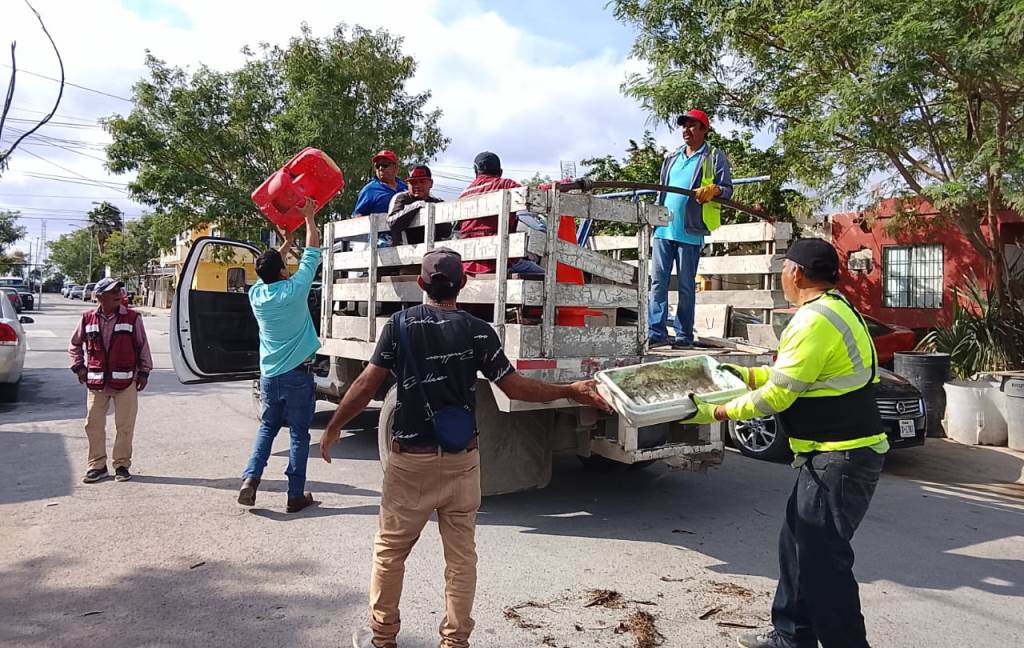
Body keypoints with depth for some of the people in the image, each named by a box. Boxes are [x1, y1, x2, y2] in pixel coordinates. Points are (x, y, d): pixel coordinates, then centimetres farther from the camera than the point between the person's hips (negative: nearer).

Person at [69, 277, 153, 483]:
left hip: (125, 381, -2)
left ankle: (122, 465, 15)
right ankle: (97, 465, 18)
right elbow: (75, 345, 18)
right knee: (94, 424, 6)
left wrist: (144, 372, 2)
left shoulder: (133, 318, -3)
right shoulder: (88, 319, 3)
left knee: (125, 426, 2)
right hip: (96, 382, 2)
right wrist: (79, 367, 9)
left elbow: (143, 346, 3)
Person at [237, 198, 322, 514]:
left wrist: (288, 238, 30)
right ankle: (296, 495, 8)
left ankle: (251, 477, 3)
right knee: (299, 434, 5)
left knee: (267, 428, 20)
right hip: (298, 374, -4)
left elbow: (271, 267, 21)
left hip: (269, 375, 4)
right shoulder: (294, 289, -12)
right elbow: (313, 251, -2)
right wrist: (309, 217, 11)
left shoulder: (256, 294, 0)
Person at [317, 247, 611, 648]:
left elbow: (367, 385, -8)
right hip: (462, 459, 1)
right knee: (461, 555, 12)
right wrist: (570, 392, 9)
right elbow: (516, 388, -4)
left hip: (411, 459, 0)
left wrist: (333, 428, 6)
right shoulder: (477, 331, -5)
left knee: (389, 550, 16)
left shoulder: (400, 324, -6)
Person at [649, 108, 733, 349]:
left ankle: (684, 336, 6)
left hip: (690, 232, -5)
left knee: (686, 286, 0)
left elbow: (727, 189, -2)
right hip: (663, 230, 5)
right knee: (658, 282, -3)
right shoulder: (672, 158, 22)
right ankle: (656, 334, -3)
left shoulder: (714, 156, 6)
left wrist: (713, 190, -24)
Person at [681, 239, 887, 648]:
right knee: (798, 544, 17)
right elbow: (798, 375, 21)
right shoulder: (835, 309, 13)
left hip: (840, 459, -11)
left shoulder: (814, 320, -20)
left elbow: (777, 395, -19)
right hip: (837, 451, 11)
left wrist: (715, 413, -11)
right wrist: (746, 375, 24)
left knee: (822, 558, -4)